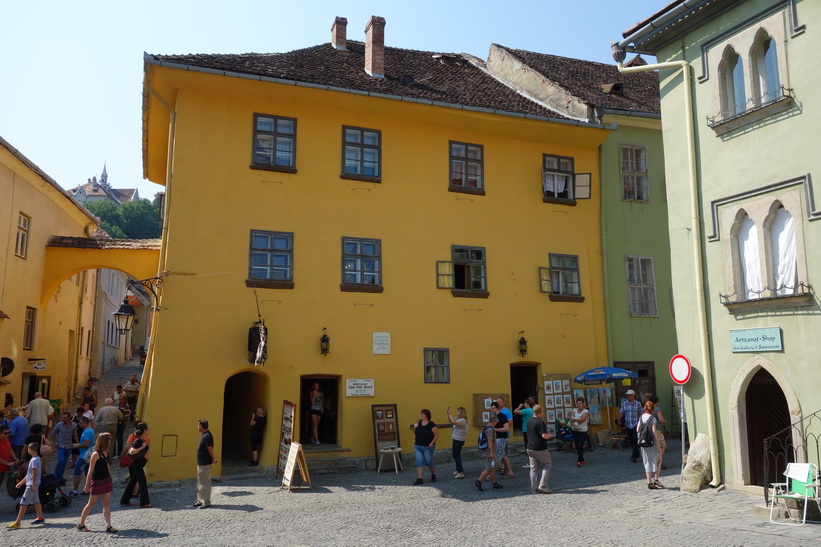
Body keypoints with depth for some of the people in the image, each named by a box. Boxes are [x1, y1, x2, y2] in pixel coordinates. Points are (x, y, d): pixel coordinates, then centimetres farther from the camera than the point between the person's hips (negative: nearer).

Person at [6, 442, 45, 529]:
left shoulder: (34, 460, -18)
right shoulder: (37, 459, 13)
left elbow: (35, 473, -23)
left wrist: (33, 485, -23)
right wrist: (21, 483, 22)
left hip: (31, 485, -10)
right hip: (34, 484, 10)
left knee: (23, 503, -7)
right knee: (35, 501, 15)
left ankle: (17, 522, -5)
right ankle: (40, 518, 22)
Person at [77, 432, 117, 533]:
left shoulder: (106, 452, 4)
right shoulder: (96, 454, -19)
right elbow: (90, 470, -17)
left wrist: (110, 478, 18)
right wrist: (87, 485, -15)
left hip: (106, 480, 7)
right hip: (97, 482, -7)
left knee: (107, 503, 5)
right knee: (91, 503, 7)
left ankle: (108, 526, 6)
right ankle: (81, 524, 25)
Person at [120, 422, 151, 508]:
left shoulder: (142, 440, 5)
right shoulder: (138, 441, -23)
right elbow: (131, 452, -33)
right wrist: (142, 447, -31)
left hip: (137, 464, 9)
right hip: (137, 464, -9)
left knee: (133, 482, 17)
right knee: (143, 483, 0)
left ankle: (124, 500, 27)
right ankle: (144, 503, 8)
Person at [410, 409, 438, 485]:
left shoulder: (431, 425, -12)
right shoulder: (418, 423, 4)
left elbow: (437, 434, -9)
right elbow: (415, 434, 12)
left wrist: (432, 443, -15)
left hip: (427, 447, -5)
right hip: (417, 446, 5)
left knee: (429, 462, 7)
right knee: (419, 462, 2)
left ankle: (433, 475, 31)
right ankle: (419, 479, 4)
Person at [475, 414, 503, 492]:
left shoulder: (487, 427, 13)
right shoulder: (490, 429, -20)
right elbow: (490, 441, -25)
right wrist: (492, 452, -25)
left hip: (488, 452, 11)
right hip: (489, 453, -11)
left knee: (493, 468, 15)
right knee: (489, 469, -6)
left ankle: (495, 483, 22)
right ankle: (478, 482, -3)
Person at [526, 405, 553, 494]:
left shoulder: (529, 421, 7)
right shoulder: (540, 422, -18)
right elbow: (544, 435, -24)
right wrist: (549, 435, -2)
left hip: (530, 448, 7)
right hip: (540, 449, -7)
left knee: (533, 467, 12)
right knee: (548, 464, 10)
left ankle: (534, 488, 12)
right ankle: (542, 486, 2)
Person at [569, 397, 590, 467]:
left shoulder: (586, 411, -7)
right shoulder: (574, 410, 6)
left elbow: (582, 419, -23)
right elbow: (571, 418, -7)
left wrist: (573, 419, -18)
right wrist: (573, 424, -24)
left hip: (583, 431, -4)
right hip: (575, 431, 4)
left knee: (580, 446, -12)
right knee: (577, 446, 8)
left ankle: (579, 461, -10)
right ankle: (582, 460, 21)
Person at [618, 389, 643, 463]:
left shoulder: (638, 404, -1)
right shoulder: (624, 404, 7)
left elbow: (640, 414, 2)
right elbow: (621, 413, 5)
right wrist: (619, 420, -10)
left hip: (636, 425, -4)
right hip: (628, 425, 4)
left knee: (635, 440, -12)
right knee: (631, 440, 13)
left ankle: (634, 456, -12)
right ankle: (636, 454, 29)